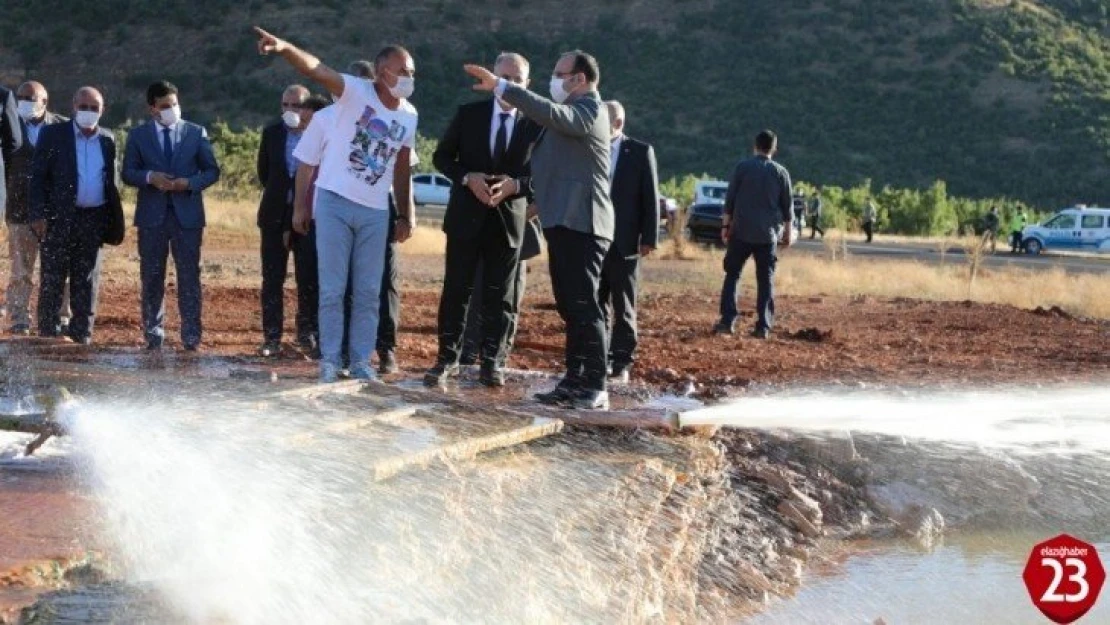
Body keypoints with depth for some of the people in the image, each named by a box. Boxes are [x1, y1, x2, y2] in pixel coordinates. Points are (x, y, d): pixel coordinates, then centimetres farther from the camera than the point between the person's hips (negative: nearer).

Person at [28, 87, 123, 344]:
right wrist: (38, 215, -11)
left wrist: (114, 217, 6)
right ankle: (48, 332, 5)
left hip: (94, 219, 3)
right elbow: (38, 177, -3)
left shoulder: (107, 139, 10)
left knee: (86, 279, 8)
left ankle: (81, 332, 13)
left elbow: (112, 180, 14)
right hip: (59, 218, -3)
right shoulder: (53, 135, -1)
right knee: (53, 278, 1)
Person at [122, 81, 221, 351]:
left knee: (189, 277, -2)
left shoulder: (196, 133, 7)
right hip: (152, 215, 1)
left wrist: (190, 182, -12)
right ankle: (153, 333, 11)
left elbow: (212, 171, 6)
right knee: (152, 277, 4)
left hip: (187, 214, -1)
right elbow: (128, 172, 5)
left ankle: (191, 335, -1)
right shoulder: (138, 135, 8)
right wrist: (150, 177, -15)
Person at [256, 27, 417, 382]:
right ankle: (330, 361, 10)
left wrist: (407, 216, 14)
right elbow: (316, 69, -27)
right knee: (332, 290, 1)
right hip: (334, 203, -4)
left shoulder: (409, 115, 5)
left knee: (368, 293, 7)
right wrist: (284, 48, -45)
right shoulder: (355, 92, -10)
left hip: (375, 212, 4)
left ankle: (360, 362, 16)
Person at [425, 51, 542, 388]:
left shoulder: (535, 124, -1)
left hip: (509, 218, 0)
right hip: (466, 215, 0)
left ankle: (492, 361, 11)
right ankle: (447, 358, 9)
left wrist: (514, 185, -16)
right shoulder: (468, 114, 2)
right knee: (456, 289, 3)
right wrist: (468, 178, -11)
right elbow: (442, 156, 6)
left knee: (499, 295, 4)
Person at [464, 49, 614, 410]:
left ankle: (595, 388, -9)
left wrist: (500, 87, -29)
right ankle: (574, 382, 15)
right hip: (564, 223, 10)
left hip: (580, 224, -10)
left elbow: (550, 113, -28)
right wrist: (517, 184, 20)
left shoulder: (588, 110, -9)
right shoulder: (573, 113, 22)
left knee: (584, 306, -10)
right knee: (570, 308, 11)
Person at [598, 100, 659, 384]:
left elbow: (651, 198, -2)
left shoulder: (640, 152, -1)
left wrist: (649, 238, -8)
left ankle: (621, 364, 7)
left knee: (624, 307, 3)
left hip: (624, 243, -3)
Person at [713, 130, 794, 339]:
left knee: (732, 275, 8)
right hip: (768, 235, 1)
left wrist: (726, 225, 5)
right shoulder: (781, 172, 2)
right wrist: (788, 231, 14)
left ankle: (727, 321, -1)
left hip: (742, 231, -1)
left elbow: (730, 199, -2)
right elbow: (787, 206, 5)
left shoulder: (742, 167, -2)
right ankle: (763, 326, 1)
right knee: (766, 280, 6)